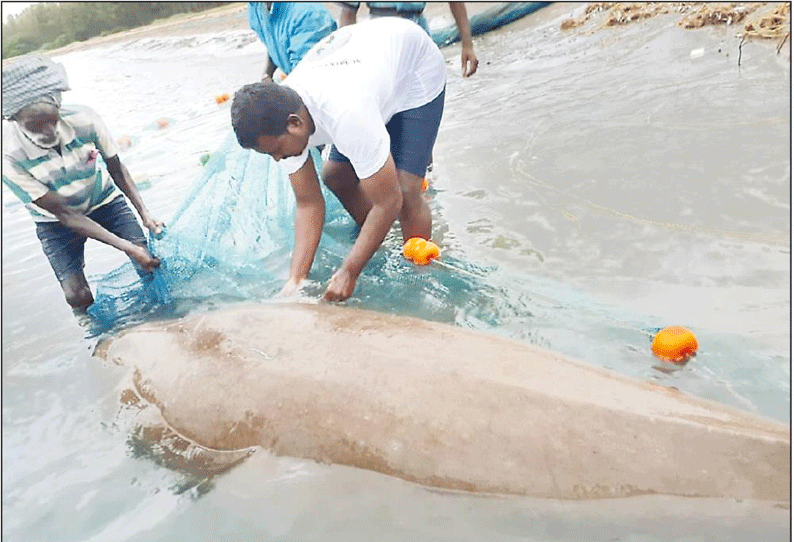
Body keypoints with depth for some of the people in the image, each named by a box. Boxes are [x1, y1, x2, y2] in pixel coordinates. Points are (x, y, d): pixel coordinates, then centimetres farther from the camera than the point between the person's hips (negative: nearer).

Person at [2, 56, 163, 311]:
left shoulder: (84, 120, -28)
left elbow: (117, 170, -10)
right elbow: (64, 214, -26)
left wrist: (145, 215, -23)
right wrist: (128, 247, -32)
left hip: (103, 201, 2)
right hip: (56, 220, -1)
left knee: (151, 263, -11)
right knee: (77, 297, -14)